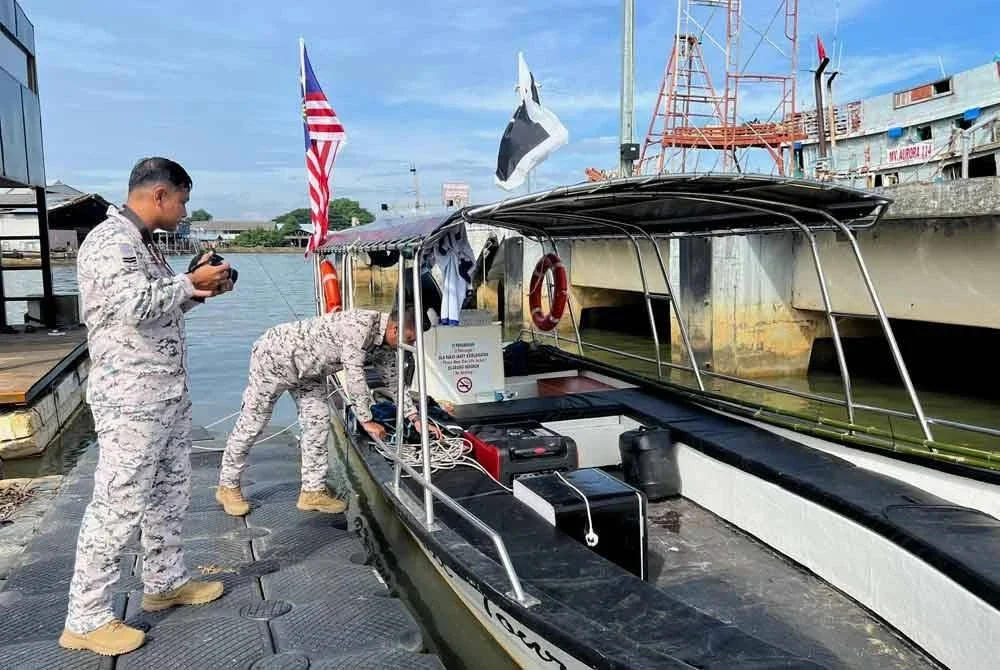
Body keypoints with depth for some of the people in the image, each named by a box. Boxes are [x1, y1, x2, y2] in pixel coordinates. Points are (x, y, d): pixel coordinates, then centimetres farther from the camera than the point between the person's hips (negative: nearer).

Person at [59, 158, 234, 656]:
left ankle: (165, 582, 33)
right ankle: (86, 619, 8)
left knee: (170, 492, 18)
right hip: (130, 398, -10)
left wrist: (199, 290, 8)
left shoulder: (141, 242, 16)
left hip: (167, 392, 10)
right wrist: (191, 282, -16)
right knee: (118, 505, -4)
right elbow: (135, 304, -29)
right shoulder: (111, 240, -15)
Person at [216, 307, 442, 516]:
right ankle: (228, 487, 18)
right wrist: (366, 421, -26)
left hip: (307, 370, 9)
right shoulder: (360, 325, -34)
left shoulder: (384, 344, -5)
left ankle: (312, 493, 8)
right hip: (274, 357, -8)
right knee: (251, 424, 2)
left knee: (318, 422, 1)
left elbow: (394, 381, 5)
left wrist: (417, 421, 2)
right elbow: (354, 376, -32)